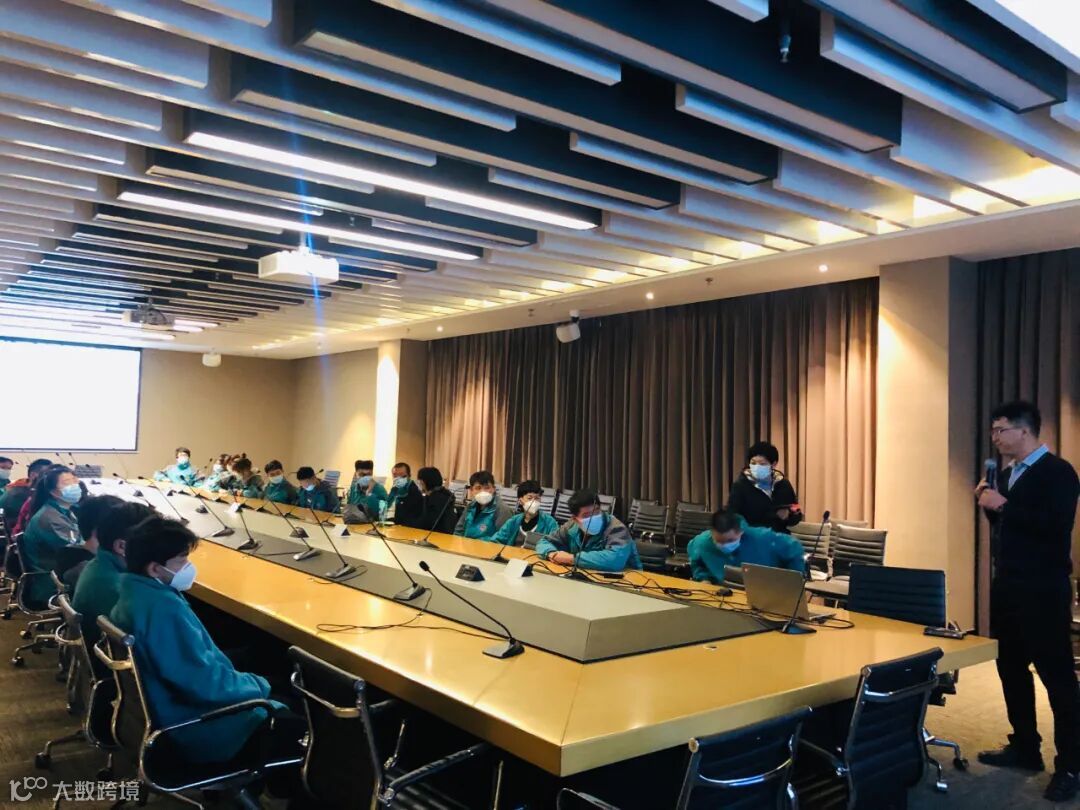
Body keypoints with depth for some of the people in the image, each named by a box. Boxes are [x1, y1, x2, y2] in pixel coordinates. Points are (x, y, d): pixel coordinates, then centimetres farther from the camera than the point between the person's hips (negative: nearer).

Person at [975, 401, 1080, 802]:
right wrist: (989, 503, 1)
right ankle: (1024, 747, 27)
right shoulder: (1006, 474, 13)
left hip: (1043, 590, -8)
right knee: (1011, 668, 14)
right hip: (1007, 587, 9)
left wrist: (1003, 505, -22)